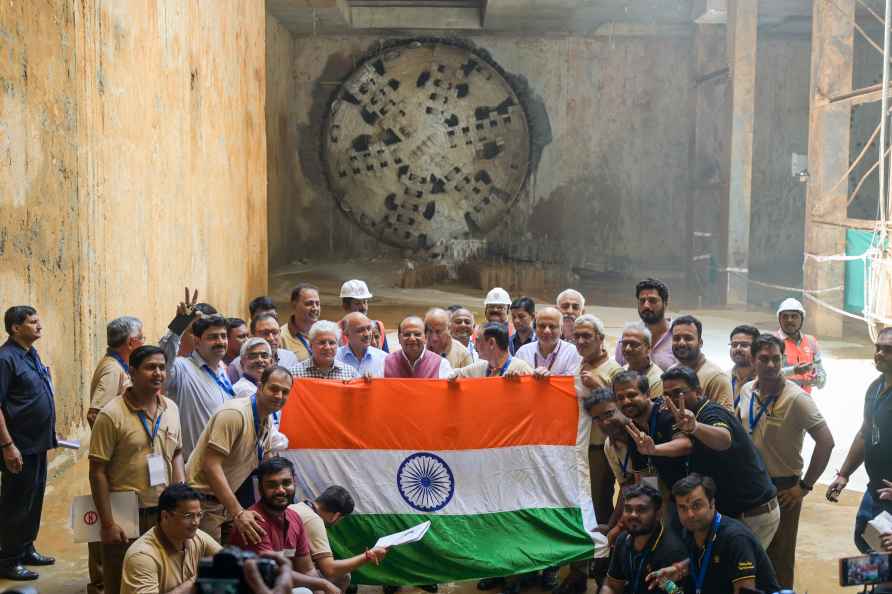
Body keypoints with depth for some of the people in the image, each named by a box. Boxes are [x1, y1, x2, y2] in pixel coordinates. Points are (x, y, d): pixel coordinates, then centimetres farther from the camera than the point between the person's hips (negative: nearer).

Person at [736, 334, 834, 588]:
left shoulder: (796, 398, -18)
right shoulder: (746, 391, 0)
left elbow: (826, 441, -19)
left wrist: (805, 486, -16)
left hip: (783, 488, -5)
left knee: (779, 557, 6)